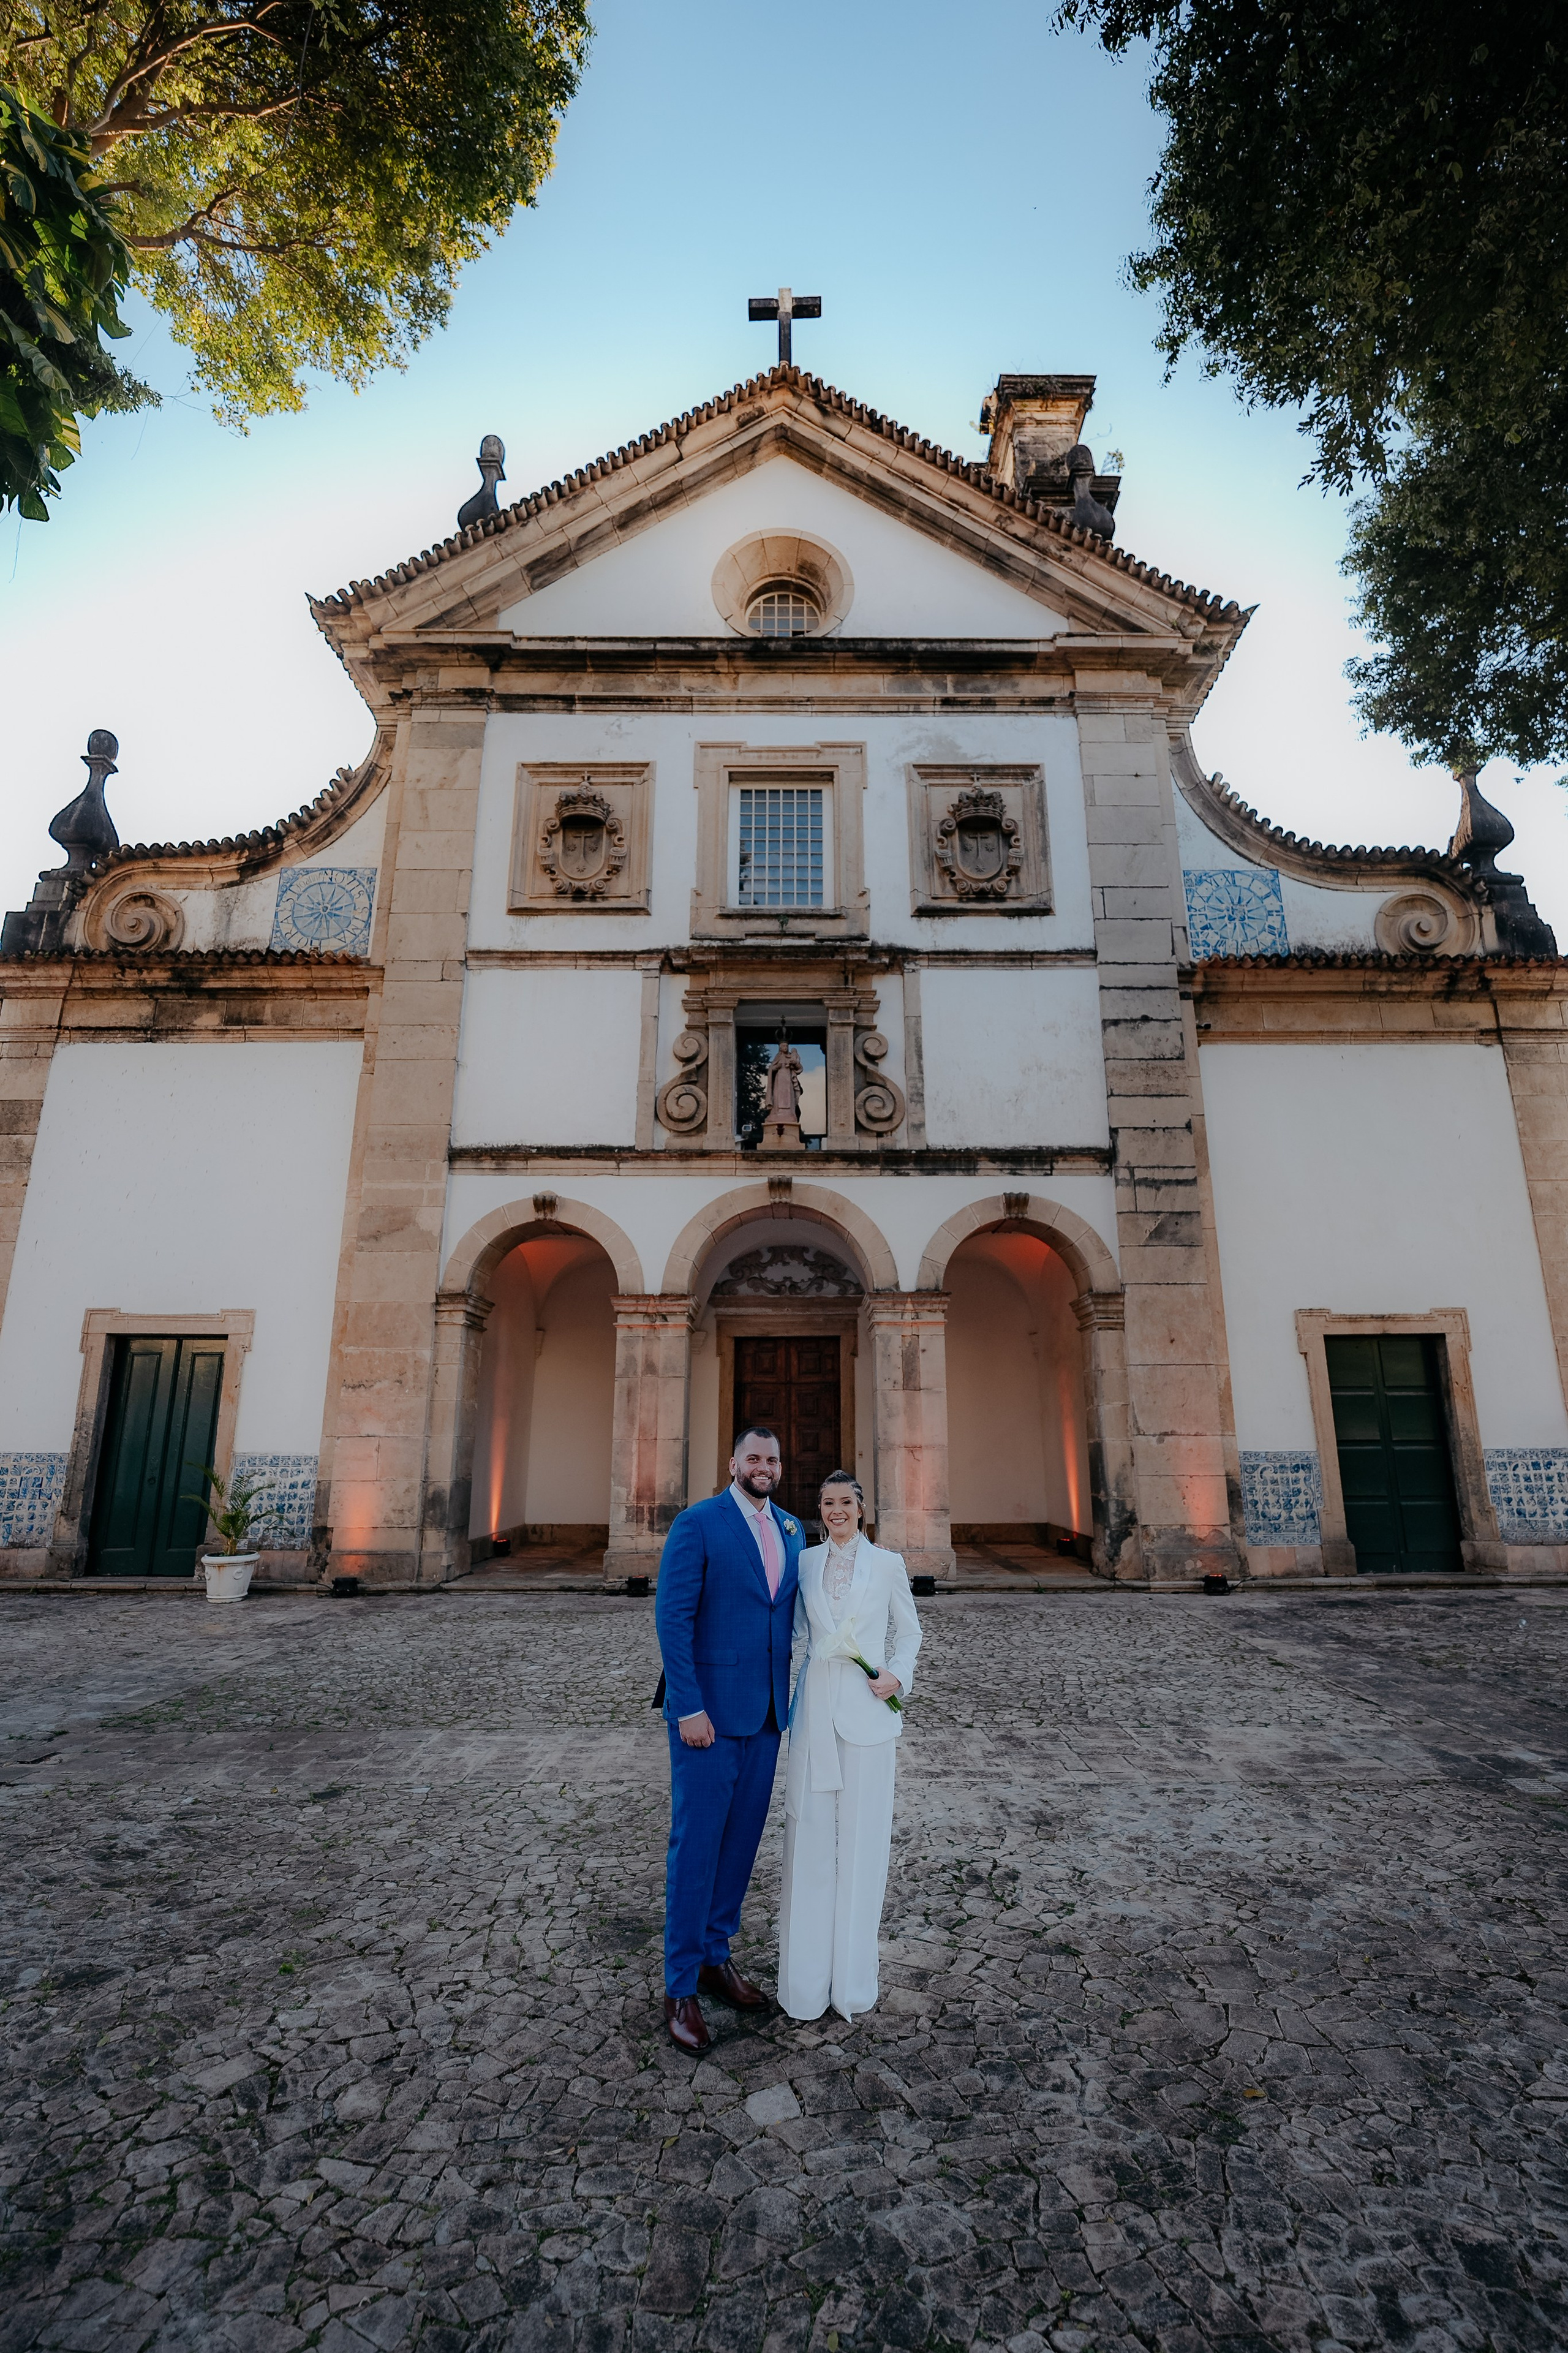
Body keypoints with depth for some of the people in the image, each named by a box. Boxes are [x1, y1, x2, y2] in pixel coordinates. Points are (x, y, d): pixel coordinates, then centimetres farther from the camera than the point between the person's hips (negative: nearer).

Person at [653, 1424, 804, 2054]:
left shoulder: (790, 1530, 7)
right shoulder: (697, 1523, -13)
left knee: (742, 1837, 16)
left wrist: (786, 1694, 9)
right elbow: (672, 1617, -15)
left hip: (767, 1713, 6)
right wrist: (689, 1708, -17)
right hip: (709, 1709, -6)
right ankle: (681, 1987, 22)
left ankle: (716, 1955, 35)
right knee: (696, 1843, 5)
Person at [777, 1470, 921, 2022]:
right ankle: (806, 1978, 23)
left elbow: (909, 1630, 8)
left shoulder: (887, 1564, -2)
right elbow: (796, 1628, 13)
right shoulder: (805, 1561, 5)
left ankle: (853, 1977, 24)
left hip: (867, 1708, -2)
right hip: (815, 1706, 2)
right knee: (810, 1832, 7)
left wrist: (897, 1675, -7)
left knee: (862, 1836, 6)